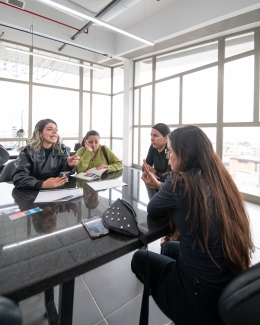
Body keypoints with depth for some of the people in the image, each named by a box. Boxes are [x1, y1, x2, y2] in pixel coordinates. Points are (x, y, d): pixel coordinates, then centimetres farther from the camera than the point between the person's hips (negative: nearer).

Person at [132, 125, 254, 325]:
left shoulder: (181, 180, -25)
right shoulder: (220, 179, -3)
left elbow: (153, 211, -9)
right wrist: (160, 186, 12)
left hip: (201, 295, -7)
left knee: (139, 258, 17)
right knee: (170, 248, 30)